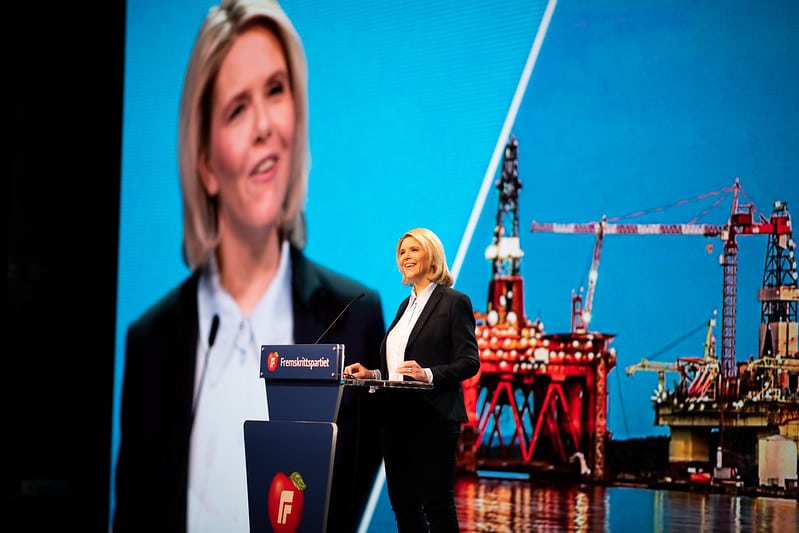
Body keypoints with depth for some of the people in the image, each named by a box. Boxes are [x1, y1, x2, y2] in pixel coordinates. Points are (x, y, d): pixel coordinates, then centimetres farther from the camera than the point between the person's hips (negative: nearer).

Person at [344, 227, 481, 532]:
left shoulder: (454, 302, -3)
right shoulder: (406, 305, 20)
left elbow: (469, 362, -10)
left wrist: (428, 374, -24)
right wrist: (372, 374, 5)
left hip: (432, 418, -8)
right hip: (397, 417, 8)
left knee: (437, 505, -7)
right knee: (403, 504, 8)